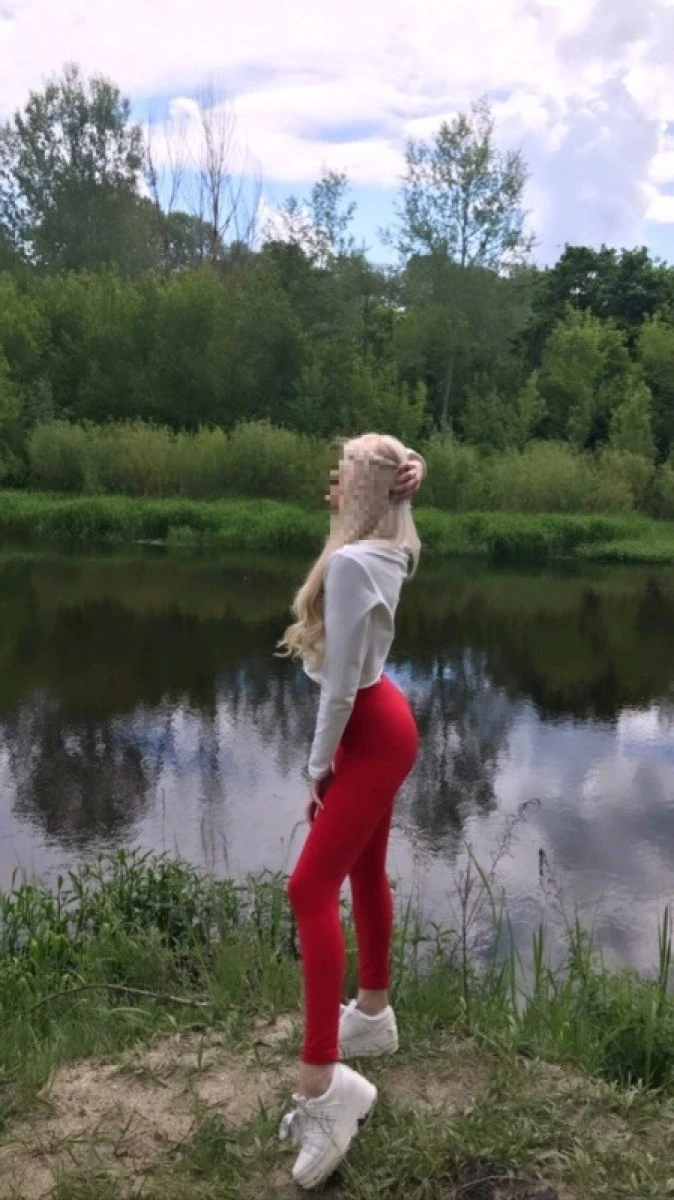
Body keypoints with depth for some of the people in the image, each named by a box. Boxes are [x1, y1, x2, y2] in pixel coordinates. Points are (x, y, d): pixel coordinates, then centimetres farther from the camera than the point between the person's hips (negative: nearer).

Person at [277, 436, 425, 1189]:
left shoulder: (350, 563, -23)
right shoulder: (382, 552, 3)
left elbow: (342, 681, -23)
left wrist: (319, 763, -13)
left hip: (372, 733, -10)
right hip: (377, 724, 10)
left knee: (312, 888, -13)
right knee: (364, 874, 19)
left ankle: (321, 1082, -14)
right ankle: (373, 1012, 35)